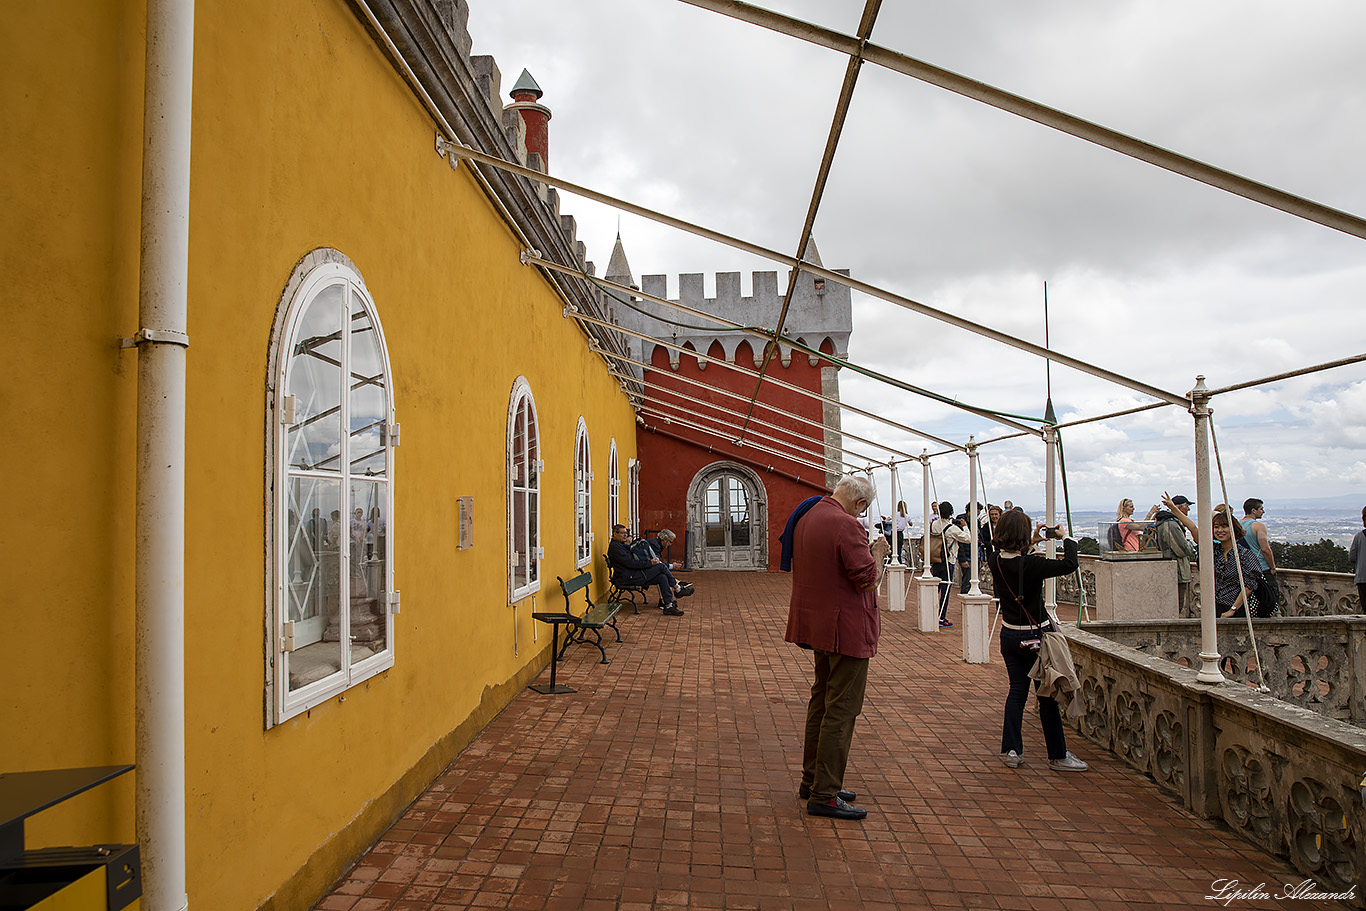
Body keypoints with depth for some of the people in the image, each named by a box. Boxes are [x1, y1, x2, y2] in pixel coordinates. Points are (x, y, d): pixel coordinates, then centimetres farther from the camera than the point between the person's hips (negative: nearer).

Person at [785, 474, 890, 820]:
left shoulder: (807, 519, 8)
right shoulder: (846, 525, -21)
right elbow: (868, 581, -20)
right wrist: (878, 551, -3)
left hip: (817, 624, 10)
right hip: (847, 629, -9)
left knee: (821, 701, 19)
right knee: (841, 711, -3)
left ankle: (812, 780, 28)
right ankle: (824, 795, 2)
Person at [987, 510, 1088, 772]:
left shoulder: (996, 561, -5)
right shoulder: (1031, 565, -24)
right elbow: (1069, 564, -24)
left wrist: (1032, 543, 14)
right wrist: (1066, 539, -7)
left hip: (1009, 635, 6)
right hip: (1035, 636, -6)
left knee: (1017, 690, 14)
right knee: (1047, 696, 5)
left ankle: (1011, 750, 15)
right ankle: (1057, 756, 16)